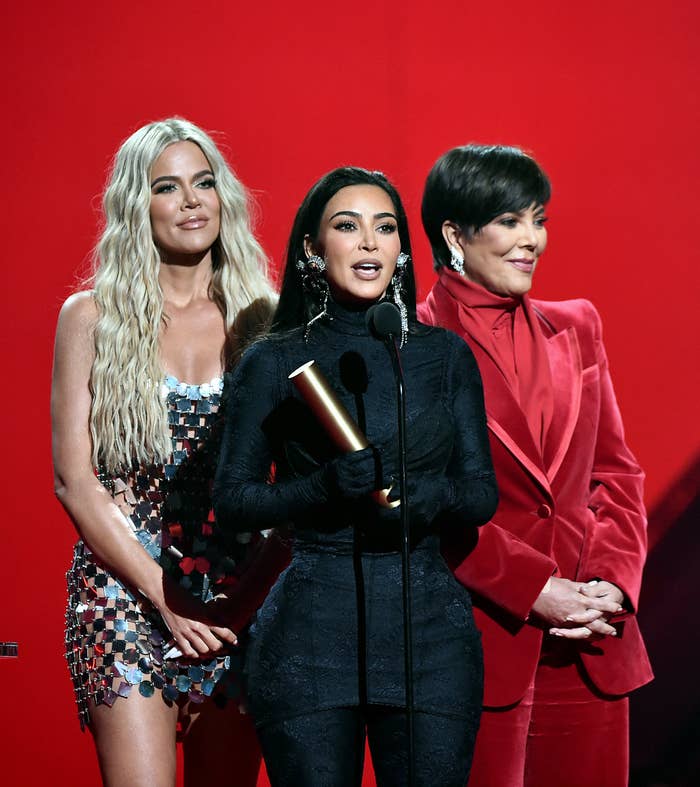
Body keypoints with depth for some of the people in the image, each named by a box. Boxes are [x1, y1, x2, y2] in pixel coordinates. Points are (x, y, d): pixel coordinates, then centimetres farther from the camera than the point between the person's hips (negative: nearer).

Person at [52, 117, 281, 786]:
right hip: (127, 592, -2)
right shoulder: (93, 317, 3)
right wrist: (165, 595, -8)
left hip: (238, 603, 2)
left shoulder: (257, 317, 7)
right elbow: (75, 481, -1)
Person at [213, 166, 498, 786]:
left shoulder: (446, 355, 9)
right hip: (311, 628, -2)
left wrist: (434, 497, -13)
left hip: (429, 627, 2)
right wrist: (324, 487, -16)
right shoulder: (274, 362, 3)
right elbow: (232, 501, 1)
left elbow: (484, 495, 10)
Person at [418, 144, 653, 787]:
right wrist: (535, 589, -14)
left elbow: (616, 469, 13)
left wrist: (614, 579, -3)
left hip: (590, 646, 5)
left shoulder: (575, 328, 13)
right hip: (480, 637, -5)